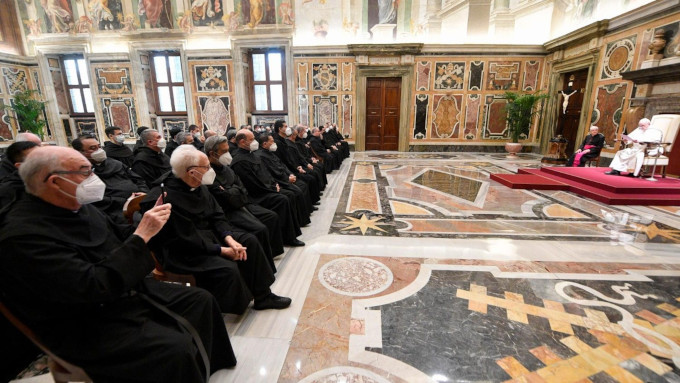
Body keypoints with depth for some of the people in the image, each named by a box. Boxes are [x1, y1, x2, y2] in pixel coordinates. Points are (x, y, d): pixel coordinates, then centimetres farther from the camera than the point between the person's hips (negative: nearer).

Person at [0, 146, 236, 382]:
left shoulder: (78, 206, 2)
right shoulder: (22, 235, -24)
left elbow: (117, 239, 15)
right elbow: (95, 287, -30)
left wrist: (149, 220, -4)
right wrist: (142, 235, -27)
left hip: (128, 291, 8)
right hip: (87, 323, -8)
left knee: (201, 299, 5)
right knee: (177, 348, -25)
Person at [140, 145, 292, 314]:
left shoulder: (199, 187, -1)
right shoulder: (165, 199, -26)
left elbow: (217, 217, 1)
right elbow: (188, 240, -25)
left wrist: (230, 239, -16)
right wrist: (223, 250, -21)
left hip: (207, 234, 9)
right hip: (181, 252, -9)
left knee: (249, 241, -1)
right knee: (228, 268, -27)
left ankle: (262, 295, 8)